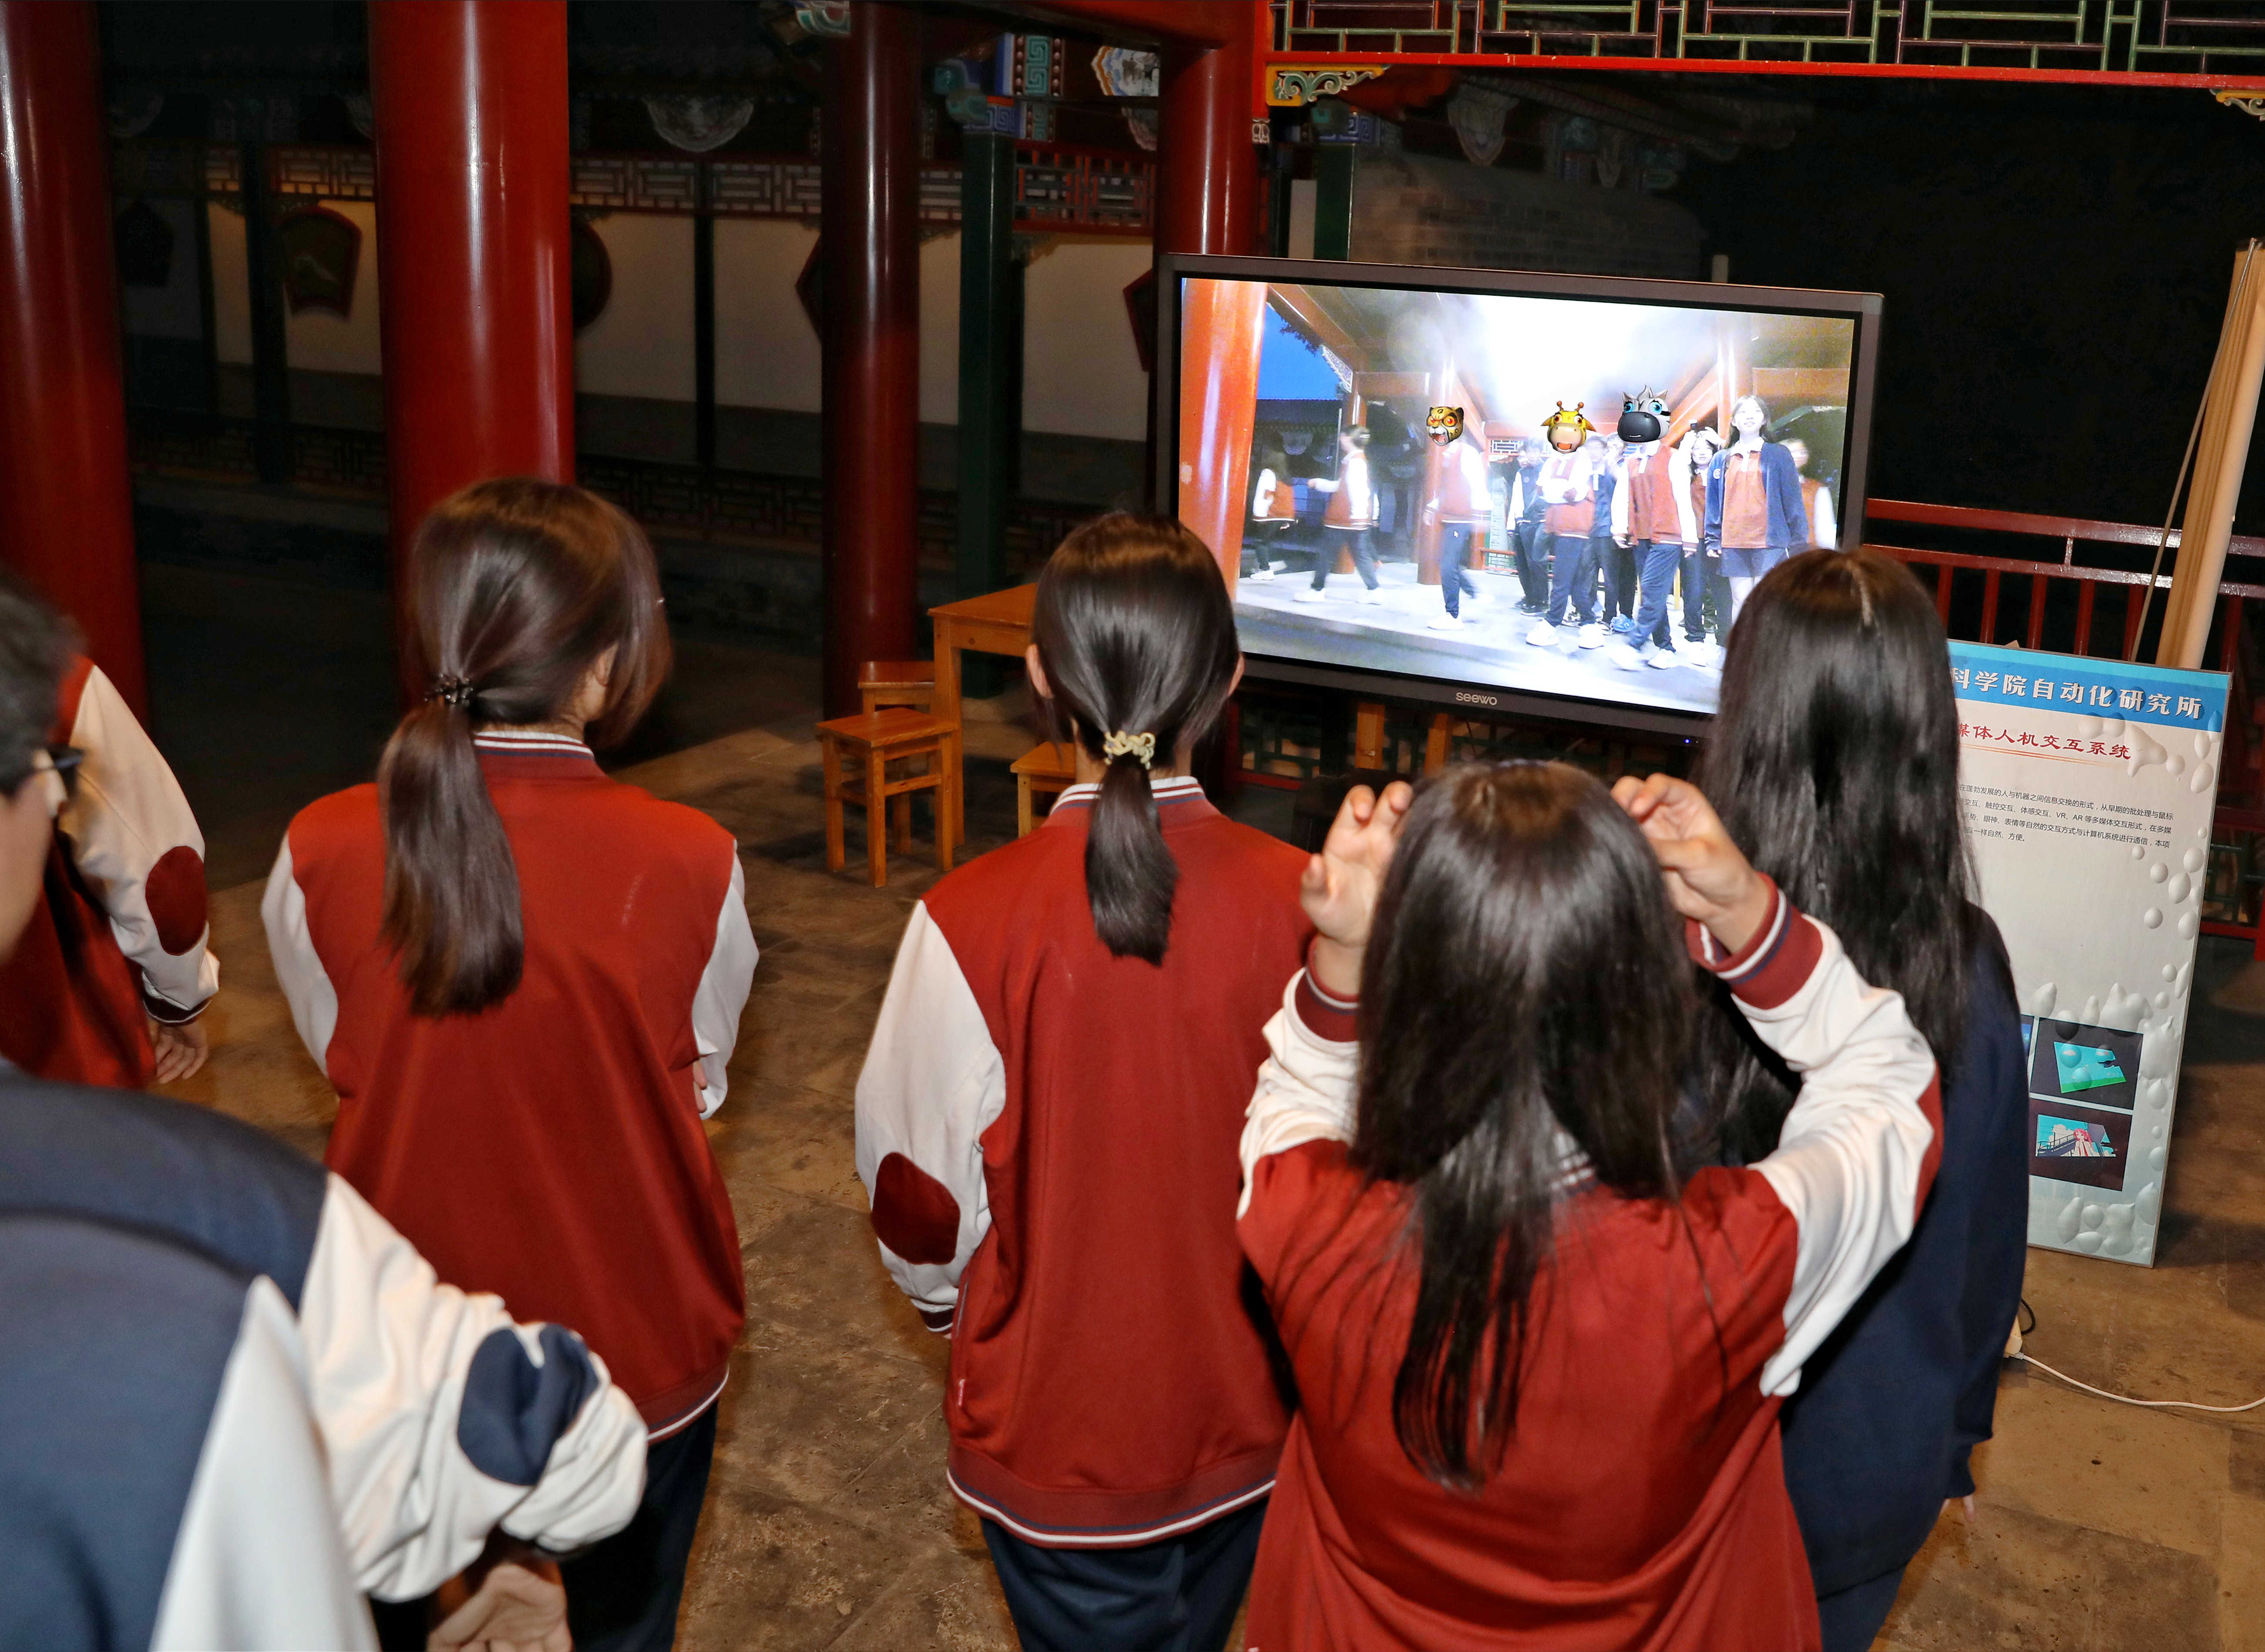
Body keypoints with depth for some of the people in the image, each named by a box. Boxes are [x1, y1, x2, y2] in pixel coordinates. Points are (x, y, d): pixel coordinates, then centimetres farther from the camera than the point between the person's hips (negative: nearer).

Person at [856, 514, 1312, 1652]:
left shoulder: (971, 924, -24)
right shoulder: (1300, 907, -19)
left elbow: (922, 1206, -12)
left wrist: (957, 1307, 11)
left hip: (1054, 1427, -2)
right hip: (1246, 1421, 2)